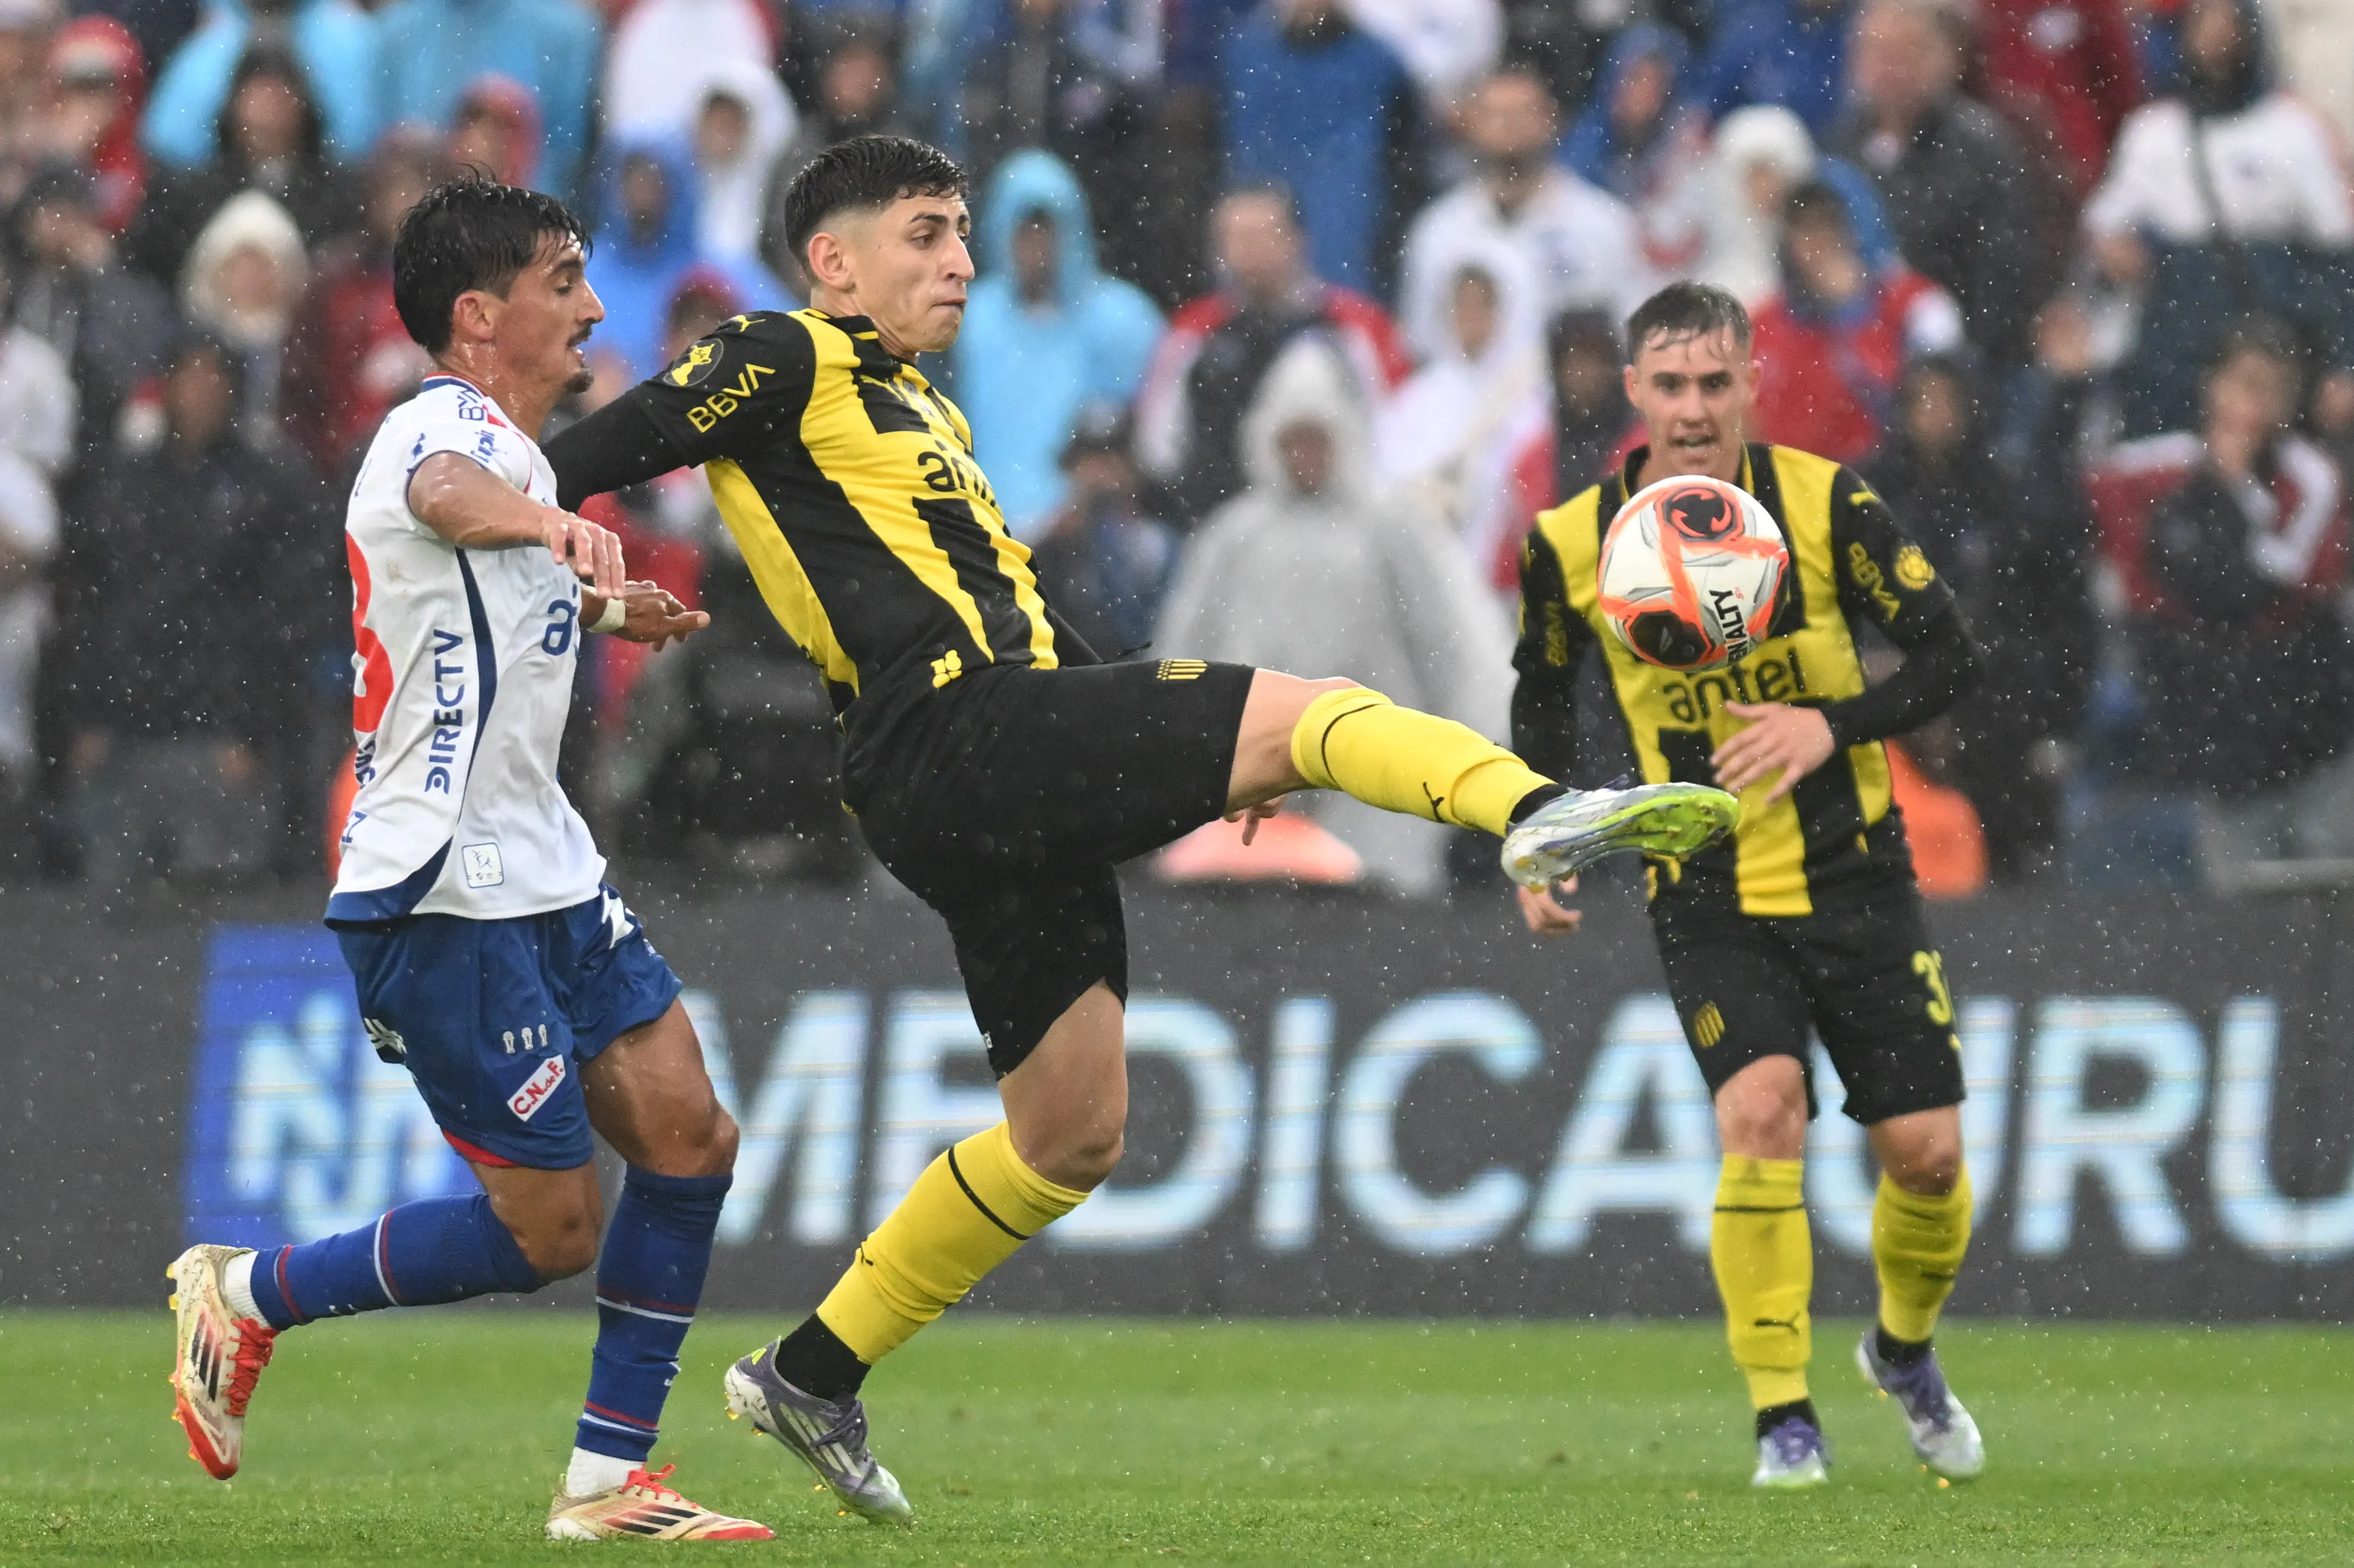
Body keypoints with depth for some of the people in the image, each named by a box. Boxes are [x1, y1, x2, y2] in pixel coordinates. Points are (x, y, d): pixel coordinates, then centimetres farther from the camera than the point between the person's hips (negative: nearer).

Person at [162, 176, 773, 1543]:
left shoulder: (494, 443, 18)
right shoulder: (451, 426, -14)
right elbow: (449, 497, -42)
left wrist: (589, 615, 31)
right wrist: (558, 526, -62)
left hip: (543, 877, 10)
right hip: (447, 895, -10)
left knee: (690, 1138, 1)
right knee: (550, 1233, -7)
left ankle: (612, 1477, 7)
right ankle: (243, 1294, 10)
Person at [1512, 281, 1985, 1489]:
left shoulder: (1826, 503, -9)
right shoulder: (1571, 544, -5)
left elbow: (1947, 654, -6)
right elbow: (1542, 697, 13)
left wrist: (1831, 726, -21)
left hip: (1853, 875, 1)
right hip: (1705, 898, -1)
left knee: (1925, 1152, -1)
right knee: (1761, 1114, -23)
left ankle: (1905, 1350, 31)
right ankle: (1783, 1417, -11)